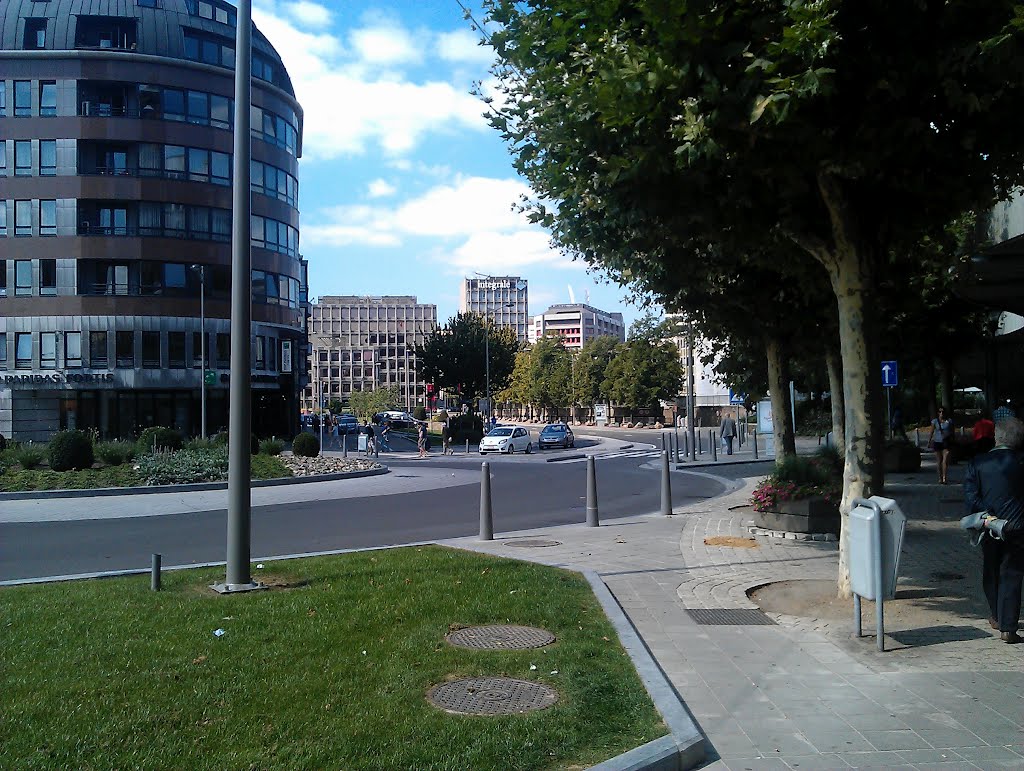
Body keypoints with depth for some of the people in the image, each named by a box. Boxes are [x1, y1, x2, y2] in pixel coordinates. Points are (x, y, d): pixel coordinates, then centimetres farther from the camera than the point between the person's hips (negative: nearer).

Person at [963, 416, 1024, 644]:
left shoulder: (978, 462, -2)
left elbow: (970, 493, -10)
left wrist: (987, 516, -11)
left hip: (989, 528, 2)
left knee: (991, 574, 20)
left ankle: (996, 617, 34)